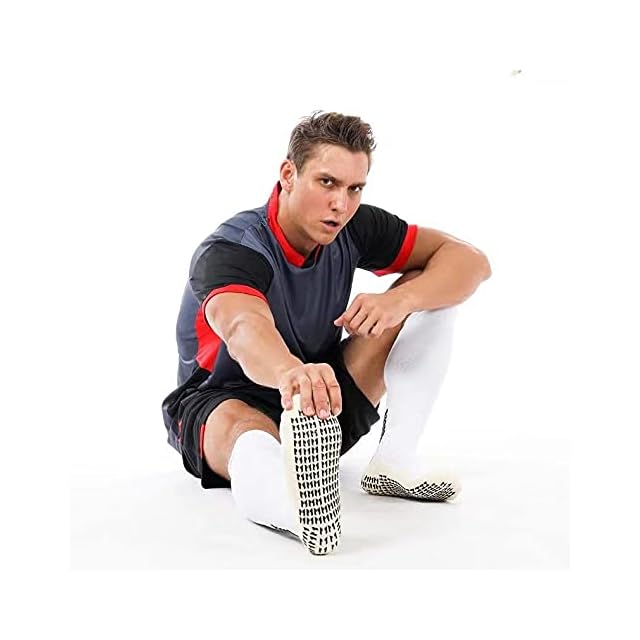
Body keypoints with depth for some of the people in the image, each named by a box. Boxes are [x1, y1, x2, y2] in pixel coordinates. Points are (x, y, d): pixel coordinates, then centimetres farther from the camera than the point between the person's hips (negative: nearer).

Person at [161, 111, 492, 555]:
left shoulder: (354, 229, -9)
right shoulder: (229, 250, -25)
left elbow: (472, 261, -9)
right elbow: (245, 328, -48)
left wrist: (400, 299, -30)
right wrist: (290, 371, -73)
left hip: (323, 401, 6)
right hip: (222, 402, -5)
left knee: (430, 290, -8)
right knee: (253, 440, -44)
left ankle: (395, 461, -20)